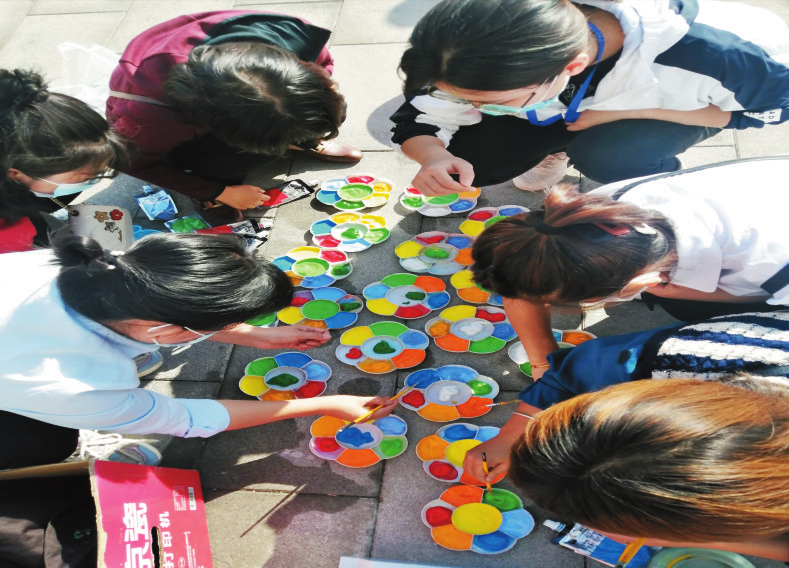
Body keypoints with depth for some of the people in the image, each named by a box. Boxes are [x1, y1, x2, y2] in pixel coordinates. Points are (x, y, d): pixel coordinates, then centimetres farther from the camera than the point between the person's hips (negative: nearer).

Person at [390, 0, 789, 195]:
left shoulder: (701, 55, -42)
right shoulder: (494, 61, -33)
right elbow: (418, 122, -18)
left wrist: (627, 111, -34)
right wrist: (434, 158, -44)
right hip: (580, 98, 3)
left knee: (609, 156, -35)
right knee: (475, 156, -20)